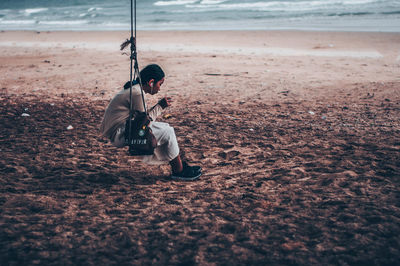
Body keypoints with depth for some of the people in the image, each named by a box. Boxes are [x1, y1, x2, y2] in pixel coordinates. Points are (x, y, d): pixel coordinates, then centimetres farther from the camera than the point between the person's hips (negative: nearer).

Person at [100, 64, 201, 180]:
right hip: (119, 134, -11)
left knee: (165, 128, 13)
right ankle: (179, 171, 2)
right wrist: (160, 106, -9)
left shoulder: (133, 88, 13)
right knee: (167, 133, -12)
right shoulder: (136, 93, -19)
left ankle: (180, 165, 16)